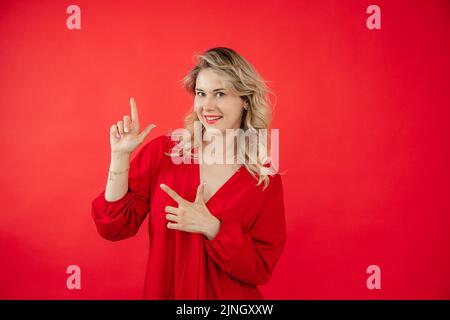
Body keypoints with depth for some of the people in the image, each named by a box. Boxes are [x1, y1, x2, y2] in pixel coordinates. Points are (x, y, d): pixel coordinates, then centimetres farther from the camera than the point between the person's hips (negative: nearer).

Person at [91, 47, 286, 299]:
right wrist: (120, 156, -20)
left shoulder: (265, 178, -12)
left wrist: (211, 227, -25)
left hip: (231, 296, -1)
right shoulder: (162, 151, -11)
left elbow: (261, 269, -12)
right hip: (162, 292, 1)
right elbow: (114, 228, -10)